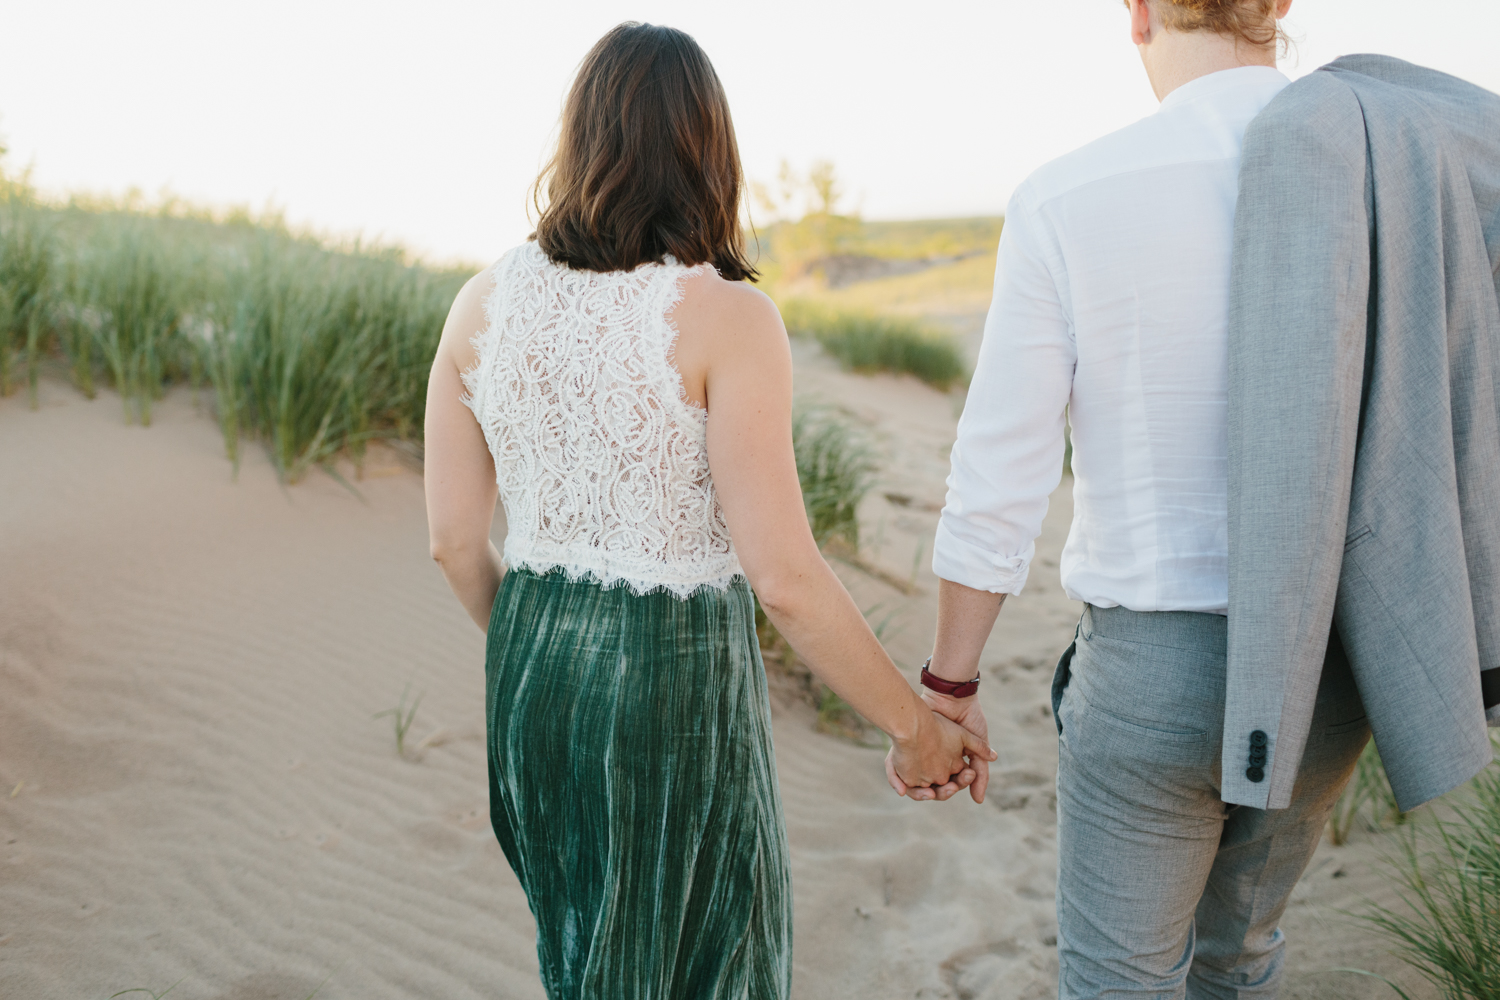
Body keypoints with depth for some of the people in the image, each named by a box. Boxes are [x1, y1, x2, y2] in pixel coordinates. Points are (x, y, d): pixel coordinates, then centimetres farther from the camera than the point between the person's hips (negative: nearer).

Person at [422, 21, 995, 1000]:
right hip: (676, 684, -5)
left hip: (537, 676, 5)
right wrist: (916, 725, -7)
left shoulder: (484, 304, -3)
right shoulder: (725, 318, -18)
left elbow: (455, 537, 2)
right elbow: (784, 577, -20)